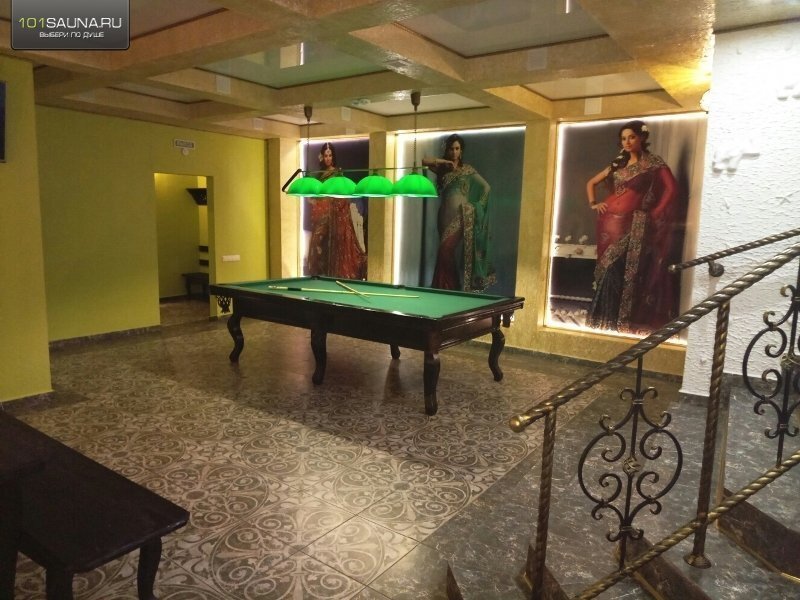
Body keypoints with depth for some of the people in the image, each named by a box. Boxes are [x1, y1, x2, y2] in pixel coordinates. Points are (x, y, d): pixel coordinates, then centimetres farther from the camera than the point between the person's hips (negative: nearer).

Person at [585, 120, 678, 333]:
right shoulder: (618, 163, 15)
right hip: (611, 221, 5)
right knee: (608, 270, 3)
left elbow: (671, 188, -5)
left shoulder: (653, 163, 1)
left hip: (634, 224, -4)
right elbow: (591, 183, 21)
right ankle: (605, 318, 11)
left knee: (629, 270, -6)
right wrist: (593, 203, 6)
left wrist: (654, 214, -10)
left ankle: (625, 320, 1)